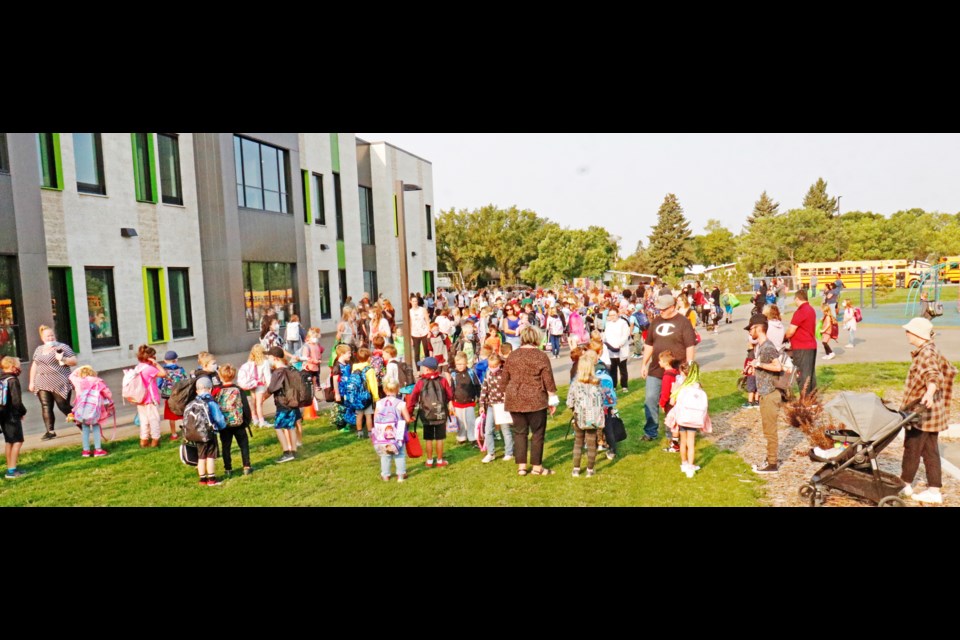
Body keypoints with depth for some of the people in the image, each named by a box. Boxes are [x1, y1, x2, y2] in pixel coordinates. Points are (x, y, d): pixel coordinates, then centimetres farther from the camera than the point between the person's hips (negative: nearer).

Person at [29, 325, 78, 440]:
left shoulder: (62, 347, -1)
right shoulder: (39, 349, 16)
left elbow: (74, 361, -4)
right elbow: (34, 366, 21)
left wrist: (63, 359, -22)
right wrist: (32, 382, 18)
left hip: (60, 384, -5)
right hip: (42, 384, 5)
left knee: (64, 407, -3)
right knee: (46, 407, -1)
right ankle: (50, 431, 1)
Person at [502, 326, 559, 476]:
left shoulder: (512, 356, 5)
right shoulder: (541, 356, -6)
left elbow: (505, 381, 11)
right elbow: (549, 381, -6)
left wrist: (507, 398, 22)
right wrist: (553, 400, 2)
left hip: (515, 401, 4)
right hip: (536, 401, -4)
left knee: (519, 432, 11)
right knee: (538, 433, 7)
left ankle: (521, 466, 14)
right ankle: (537, 467, 14)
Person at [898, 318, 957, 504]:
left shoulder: (926, 354, -19)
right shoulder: (931, 351, 11)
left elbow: (933, 376, -36)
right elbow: (950, 371, 23)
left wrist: (929, 393, -54)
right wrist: (941, 397, 29)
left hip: (922, 411, -9)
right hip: (931, 410, 9)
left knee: (912, 448, 4)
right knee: (930, 450, 12)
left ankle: (905, 485, 17)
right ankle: (934, 491, 17)